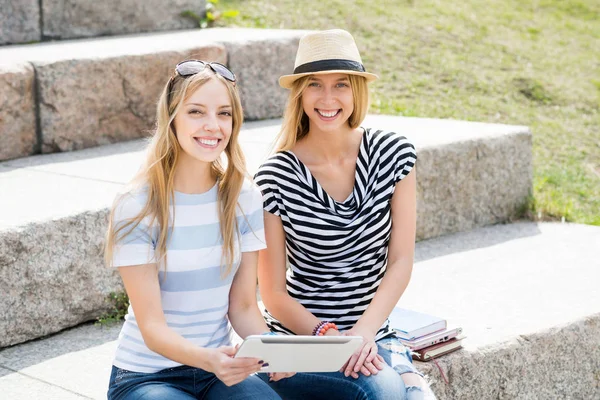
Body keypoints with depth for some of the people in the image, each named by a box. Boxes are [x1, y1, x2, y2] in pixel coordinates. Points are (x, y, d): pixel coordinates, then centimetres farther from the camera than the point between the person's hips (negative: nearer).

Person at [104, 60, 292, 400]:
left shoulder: (244, 199, -1)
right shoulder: (137, 209, -14)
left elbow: (243, 307, 1)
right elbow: (152, 327, -17)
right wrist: (207, 358, -38)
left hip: (222, 370, 3)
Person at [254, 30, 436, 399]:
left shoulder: (393, 153, -2)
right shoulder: (275, 177, -9)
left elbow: (401, 261, -4)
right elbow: (274, 293, -6)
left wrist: (363, 332, -17)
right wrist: (330, 338, -19)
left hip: (373, 336, 3)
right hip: (297, 339, -3)